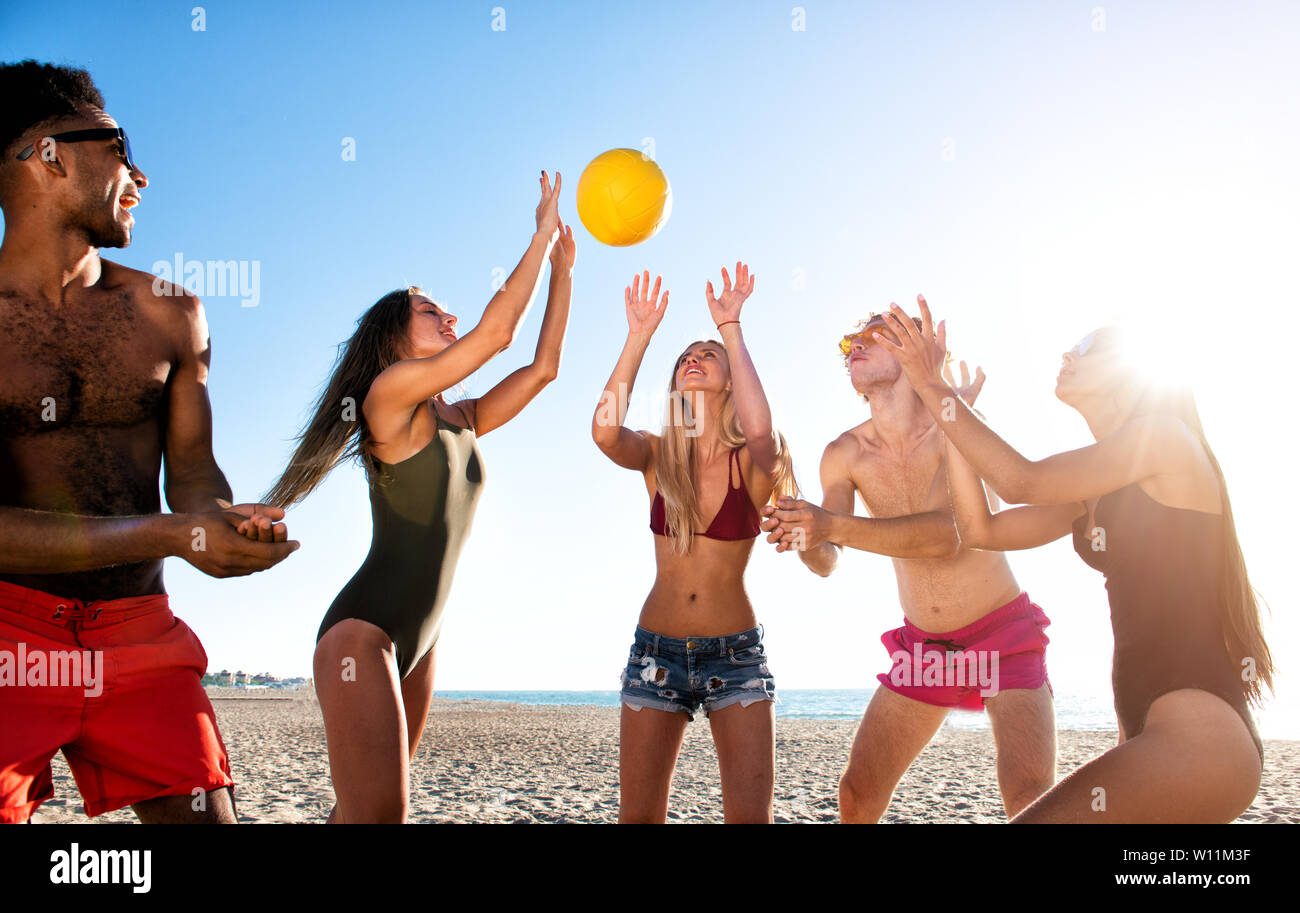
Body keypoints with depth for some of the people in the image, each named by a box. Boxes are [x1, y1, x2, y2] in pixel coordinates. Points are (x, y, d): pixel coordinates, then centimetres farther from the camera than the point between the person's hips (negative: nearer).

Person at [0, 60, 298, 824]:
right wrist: (171, 535, -25)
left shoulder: (169, 315, 7)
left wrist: (224, 522, -19)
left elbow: (191, 470, 5)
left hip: (141, 630, 3)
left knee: (202, 813, 1)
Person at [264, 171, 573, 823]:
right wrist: (543, 233, -4)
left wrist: (563, 266, 15)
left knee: (361, 811, 13)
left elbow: (543, 364, 16)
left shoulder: (461, 420, 16)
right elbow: (497, 330, -13)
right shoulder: (390, 391, -6)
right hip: (363, 632, -8)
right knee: (377, 814, -19)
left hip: (416, 645, 9)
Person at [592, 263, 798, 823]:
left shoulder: (750, 462, -4)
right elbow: (604, 430, -21)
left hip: (735, 654, -1)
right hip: (657, 648, 2)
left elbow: (761, 433, -30)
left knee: (750, 815, -9)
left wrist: (730, 327, -23)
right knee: (638, 815, 2)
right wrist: (639, 335, -18)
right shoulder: (656, 456, 2)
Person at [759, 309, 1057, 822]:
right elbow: (826, 563, -12)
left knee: (1031, 799, -20)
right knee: (857, 794, 0)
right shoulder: (844, 454, -4)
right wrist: (803, 538, -36)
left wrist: (832, 525, -42)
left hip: (1003, 637, -4)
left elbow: (948, 532, -32)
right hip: (922, 646, 4)